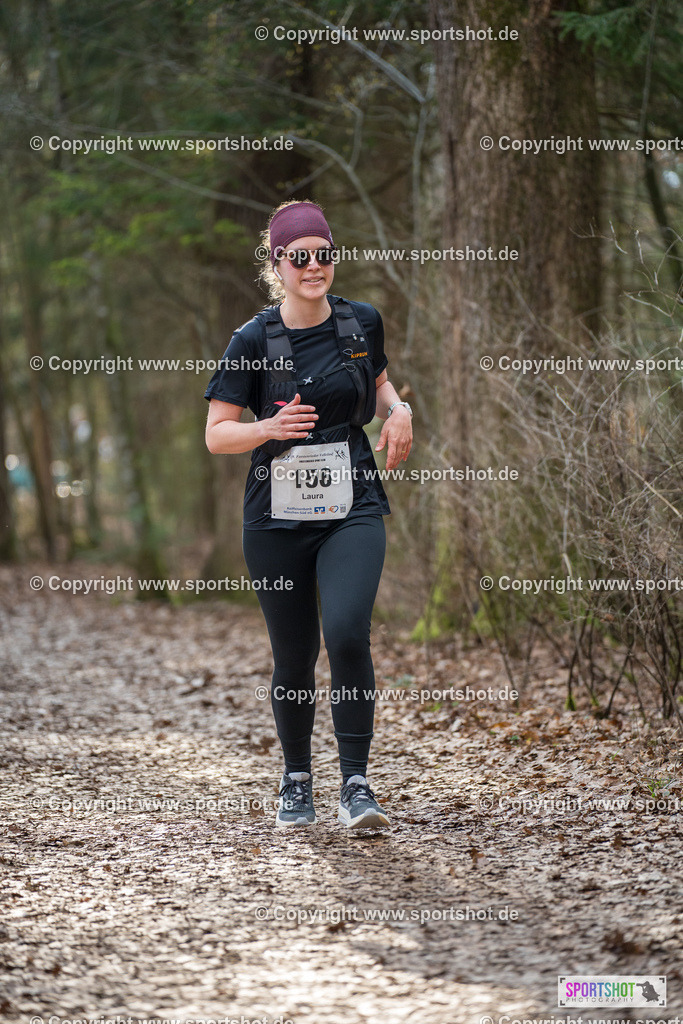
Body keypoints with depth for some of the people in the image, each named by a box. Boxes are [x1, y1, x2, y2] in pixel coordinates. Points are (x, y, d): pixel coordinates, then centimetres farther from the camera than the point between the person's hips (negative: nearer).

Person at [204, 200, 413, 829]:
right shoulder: (254, 341, -5)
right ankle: (296, 780, 29)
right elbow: (217, 435, -2)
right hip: (278, 514, -1)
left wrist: (399, 409, 2)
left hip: (353, 509, 1)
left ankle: (356, 785, -12)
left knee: (347, 633, -20)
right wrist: (270, 427, -20)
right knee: (294, 656, 6)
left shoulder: (362, 324, 3)